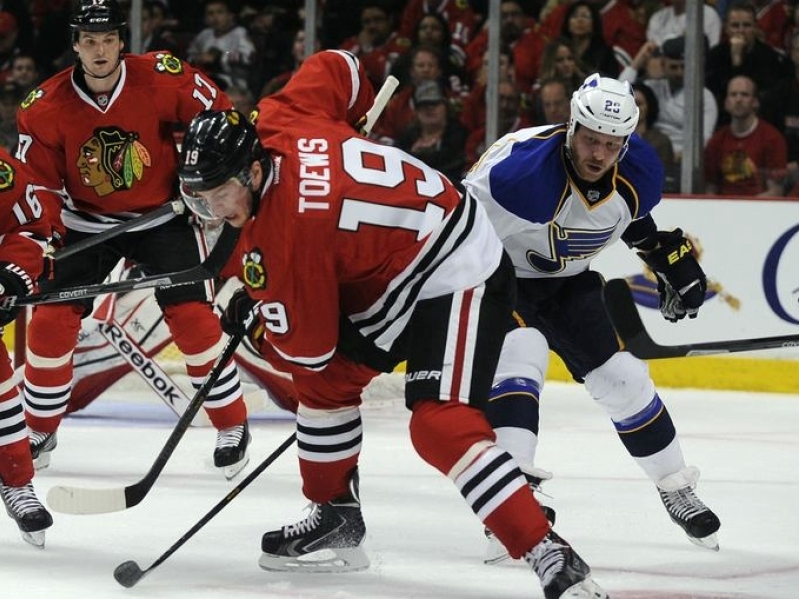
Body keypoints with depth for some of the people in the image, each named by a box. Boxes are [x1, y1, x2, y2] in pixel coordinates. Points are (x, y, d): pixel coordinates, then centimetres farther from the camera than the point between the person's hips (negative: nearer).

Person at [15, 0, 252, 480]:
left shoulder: (162, 78, -20)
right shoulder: (46, 107, -15)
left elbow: (218, 117, -5)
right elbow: (37, 184, -7)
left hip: (163, 215, -2)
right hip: (87, 222, 2)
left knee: (193, 319, -11)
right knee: (51, 322, -4)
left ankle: (233, 425, 5)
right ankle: (40, 431, 16)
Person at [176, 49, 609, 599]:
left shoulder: (283, 232, -28)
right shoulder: (278, 120, -7)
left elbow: (304, 349, -17)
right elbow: (337, 68, 12)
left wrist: (251, 322, 3)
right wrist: (353, 135, 26)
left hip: (457, 280, -11)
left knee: (442, 426, -24)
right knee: (329, 380, 17)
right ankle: (337, 519, 29)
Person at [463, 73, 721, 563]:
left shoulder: (639, 170, -14)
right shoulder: (525, 168, -36)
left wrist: (674, 256, 14)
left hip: (568, 279, 6)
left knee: (622, 376, 5)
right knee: (520, 358, -30)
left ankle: (676, 488, 23)